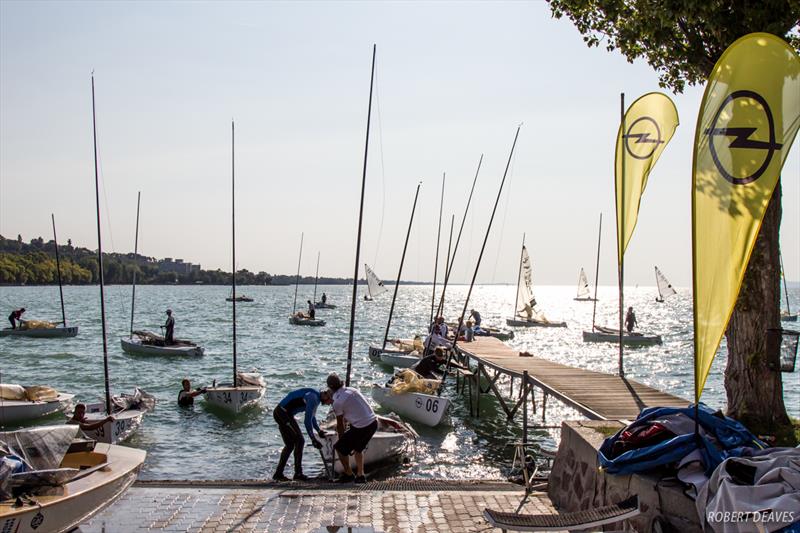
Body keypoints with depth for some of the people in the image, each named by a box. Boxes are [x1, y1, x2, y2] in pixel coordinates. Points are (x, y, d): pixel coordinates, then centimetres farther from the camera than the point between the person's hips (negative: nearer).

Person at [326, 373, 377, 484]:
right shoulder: (352, 390, 9)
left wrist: (341, 439, 15)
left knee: (340, 448, 11)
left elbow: (340, 424, -1)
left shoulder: (337, 402, -11)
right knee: (358, 448, 29)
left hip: (361, 428, -8)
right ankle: (360, 475, 27)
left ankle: (349, 474, 20)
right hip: (373, 422, 8)